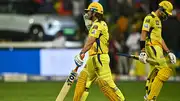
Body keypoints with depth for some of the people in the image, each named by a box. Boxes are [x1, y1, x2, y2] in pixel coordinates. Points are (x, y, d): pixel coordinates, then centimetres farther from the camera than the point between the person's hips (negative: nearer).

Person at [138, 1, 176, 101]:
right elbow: (143, 35, -13)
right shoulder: (150, 18, -6)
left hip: (158, 49, 10)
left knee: (154, 74, 9)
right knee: (165, 70, -17)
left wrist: (168, 52, 22)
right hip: (153, 47, -10)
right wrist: (142, 51, -20)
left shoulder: (158, 20, 25)